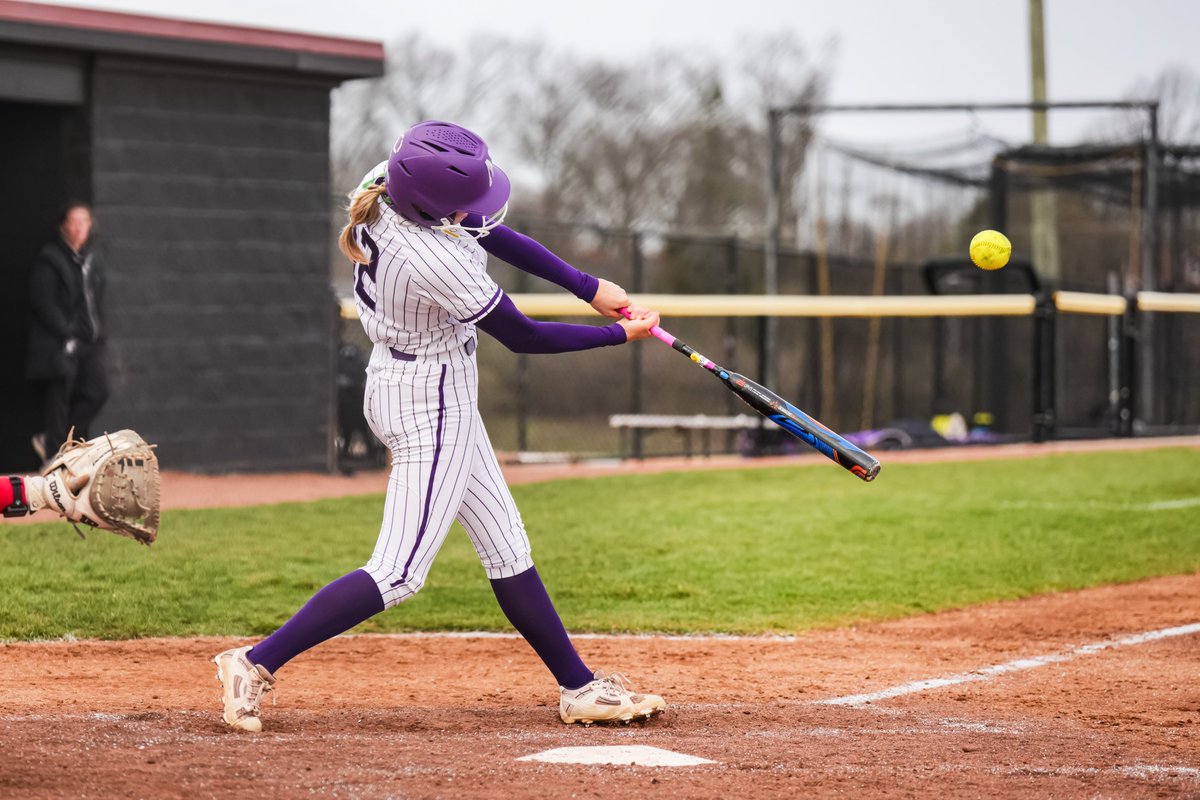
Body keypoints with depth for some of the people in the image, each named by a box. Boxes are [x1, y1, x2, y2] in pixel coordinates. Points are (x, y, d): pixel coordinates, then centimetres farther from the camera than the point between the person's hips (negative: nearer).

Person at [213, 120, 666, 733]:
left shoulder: (384, 186, -9)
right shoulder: (435, 262, -32)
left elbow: (494, 236, 3)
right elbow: (522, 337, -18)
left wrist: (590, 287, 1)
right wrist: (622, 334, -7)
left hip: (400, 384, 10)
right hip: (432, 403, -10)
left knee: (506, 547, 15)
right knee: (398, 572, -9)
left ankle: (579, 687, 23)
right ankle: (257, 664, -10)